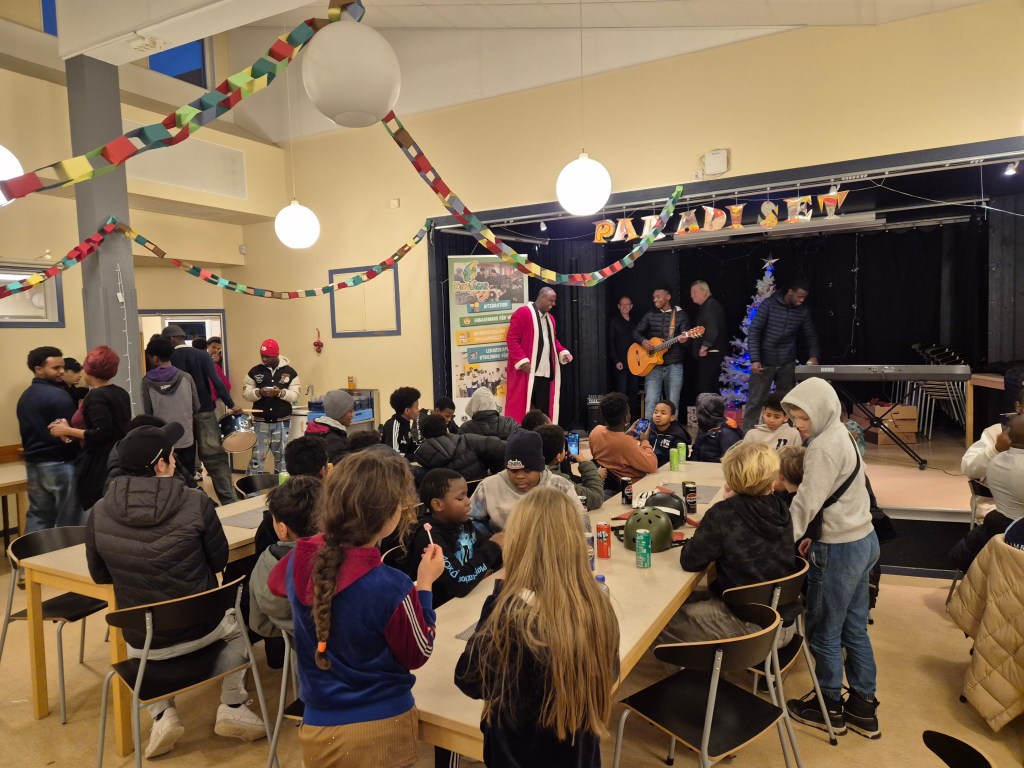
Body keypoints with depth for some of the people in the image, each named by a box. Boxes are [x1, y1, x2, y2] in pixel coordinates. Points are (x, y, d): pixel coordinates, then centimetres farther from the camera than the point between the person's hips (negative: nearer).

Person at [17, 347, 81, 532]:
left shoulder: (24, 396, 10)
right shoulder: (59, 396, -17)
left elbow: (26, 432, 15)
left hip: (33, 464, 8)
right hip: (60, 464, -8)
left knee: (38, 515, 15)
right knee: (68, 521, 1)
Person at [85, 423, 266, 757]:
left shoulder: (100, 513, -11)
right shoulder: (195, 502, -19)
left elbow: (100, 576, 5)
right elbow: (219, 561, -5)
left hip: (143, 641, 2)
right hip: (203, 629, -2)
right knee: (237, 622, 32)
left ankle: (162, 715, 17)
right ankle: (232, 708, 21)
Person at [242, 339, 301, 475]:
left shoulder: (290, 372, -1)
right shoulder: (254, 371, 1)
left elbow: (295, 396, -4)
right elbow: (245, 393, -1)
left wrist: (281, 392, -22)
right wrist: (259, 393, -20)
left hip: (282, 422, 0)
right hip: (260, 422, 0)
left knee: (282, 455, 10)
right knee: (257, 455, 3)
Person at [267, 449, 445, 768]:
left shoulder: (299, 561, -14)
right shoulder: (391, 587, -29)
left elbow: (276, 582, 13)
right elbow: (417, 654, -10)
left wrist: (328, 535, 11)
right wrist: (425, 585, -5)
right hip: (379, 730, -4)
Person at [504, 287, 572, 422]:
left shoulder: (550, 318, 16)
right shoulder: (522, 313, -9)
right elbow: (511, 339, -13)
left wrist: (563, 352, 7)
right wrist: (523, 361, -20)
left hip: (546, 372, 7)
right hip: (527, 371, -7)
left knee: (543, 408, 7)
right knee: (523, 407, -3)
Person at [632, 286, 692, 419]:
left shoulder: (681, 315, 3)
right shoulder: (650, 315, 9)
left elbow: (686, 336, -6)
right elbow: (635, 332, 12)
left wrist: (683, 339, -30)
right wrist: (643, 341, -10)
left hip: (674, 365, -1)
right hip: (653, 365, 1)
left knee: (673, 402, 4)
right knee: (650, 401, -9)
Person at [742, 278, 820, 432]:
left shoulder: (803, 311, 2)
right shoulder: (769, 305, -9)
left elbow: (810, 336, 13)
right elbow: (754, 331, -11)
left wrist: (813, 355, -5)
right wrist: (755, 359, -18)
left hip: (787, 364, 3)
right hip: (764, 362, -3)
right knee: (755, 402, 0)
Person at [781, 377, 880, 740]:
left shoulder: (824, 447, -22)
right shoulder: (839, 435, 8)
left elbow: (806, 503, -23)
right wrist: (814, 535, 14)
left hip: (840, 549, -10)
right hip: (862, 539, 10)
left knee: (823, 632, 8)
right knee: (854, 628, 19)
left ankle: (830, 706, 25)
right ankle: (863, 707, 30)